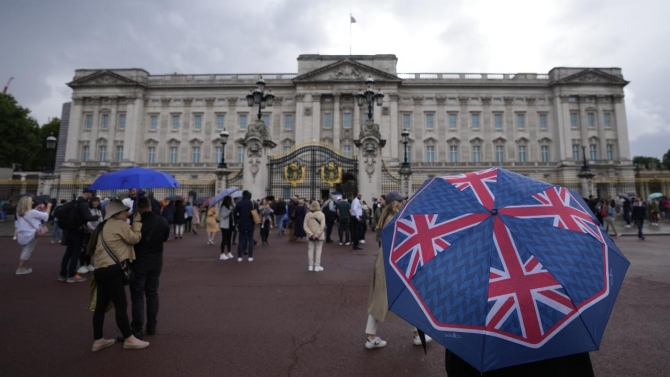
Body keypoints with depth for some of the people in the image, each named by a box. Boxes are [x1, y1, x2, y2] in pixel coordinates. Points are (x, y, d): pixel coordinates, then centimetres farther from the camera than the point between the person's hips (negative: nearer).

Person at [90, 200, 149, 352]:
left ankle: (98, 340, 21)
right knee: (121, 305, -2)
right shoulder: (120, 224, -7)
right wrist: (137, 222, 1)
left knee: (101, 305, 13)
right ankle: (129, 339, 6)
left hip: (100, 269, 10)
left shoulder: (105, 226, 21)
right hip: (112, 270, -10)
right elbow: (134, 238, -7)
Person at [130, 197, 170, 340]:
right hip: (156, 261, 4)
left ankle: (137, 330, 9)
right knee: (152, 294, 15)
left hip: (139, 262, -4)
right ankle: (152, 326, 23)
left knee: (137, 297, 5)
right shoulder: (162, 221, -6)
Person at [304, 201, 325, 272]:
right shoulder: (321, 214, -10)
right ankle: (317, 266, 7)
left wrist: (310, 233, -12)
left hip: (310, 236, 3)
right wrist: (317, 234, -16)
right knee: (318, 250, 5)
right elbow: (322, 226, -18)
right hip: (319, 236, -3)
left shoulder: (307, 215, -2)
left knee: (310, 250, 11)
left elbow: (305, 226, -7)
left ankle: (310, 266, 16)